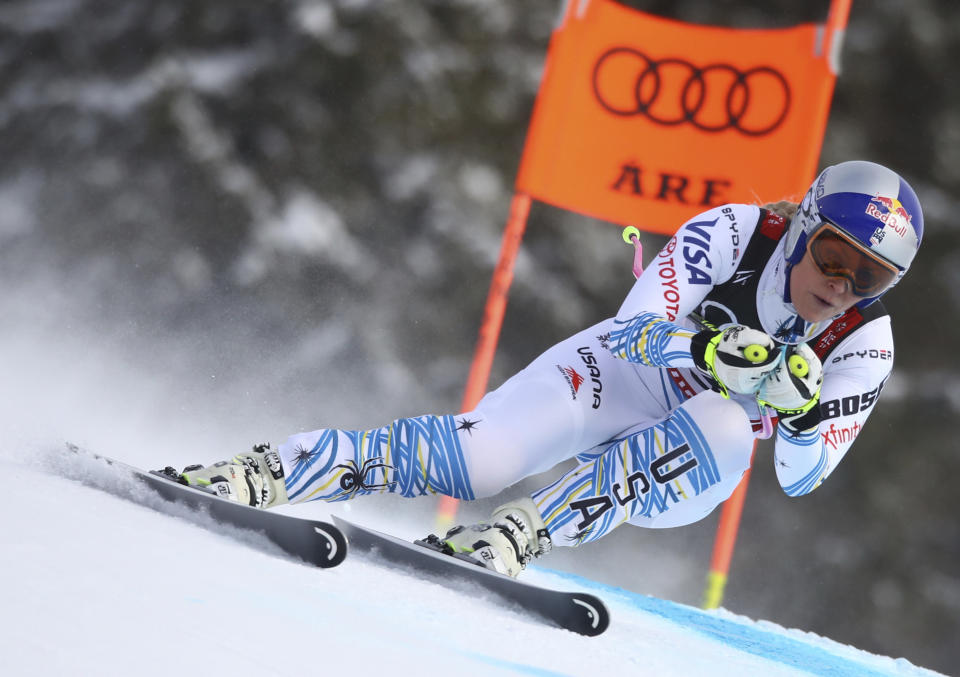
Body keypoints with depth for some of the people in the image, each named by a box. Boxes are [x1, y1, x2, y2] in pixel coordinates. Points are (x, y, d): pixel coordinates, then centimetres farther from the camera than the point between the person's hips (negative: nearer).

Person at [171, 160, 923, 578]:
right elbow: (636, 330, -25)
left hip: (689, 466, 2)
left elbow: (801, 477, -16)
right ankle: (267, 471, -26)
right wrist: (705, 350, -46)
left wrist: (803, 410, -37)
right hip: (624, 373, -1)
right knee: (476, 461, -29)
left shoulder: (865, 349, -14)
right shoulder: (735, 233, -20)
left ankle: (521, 533, -41)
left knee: (725, 431, -37)